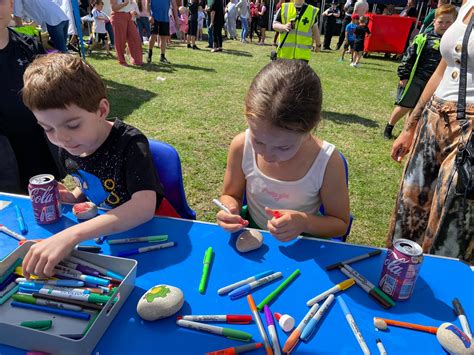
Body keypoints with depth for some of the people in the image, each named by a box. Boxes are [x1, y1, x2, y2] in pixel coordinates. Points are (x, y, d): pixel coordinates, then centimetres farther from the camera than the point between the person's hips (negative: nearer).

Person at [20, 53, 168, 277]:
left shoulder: (130, 143, -24)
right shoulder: (67, 149, -3)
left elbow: (145, 207, -38)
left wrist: (71, 235, -45)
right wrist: (73, 197, -7)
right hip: (101, 229, 5)